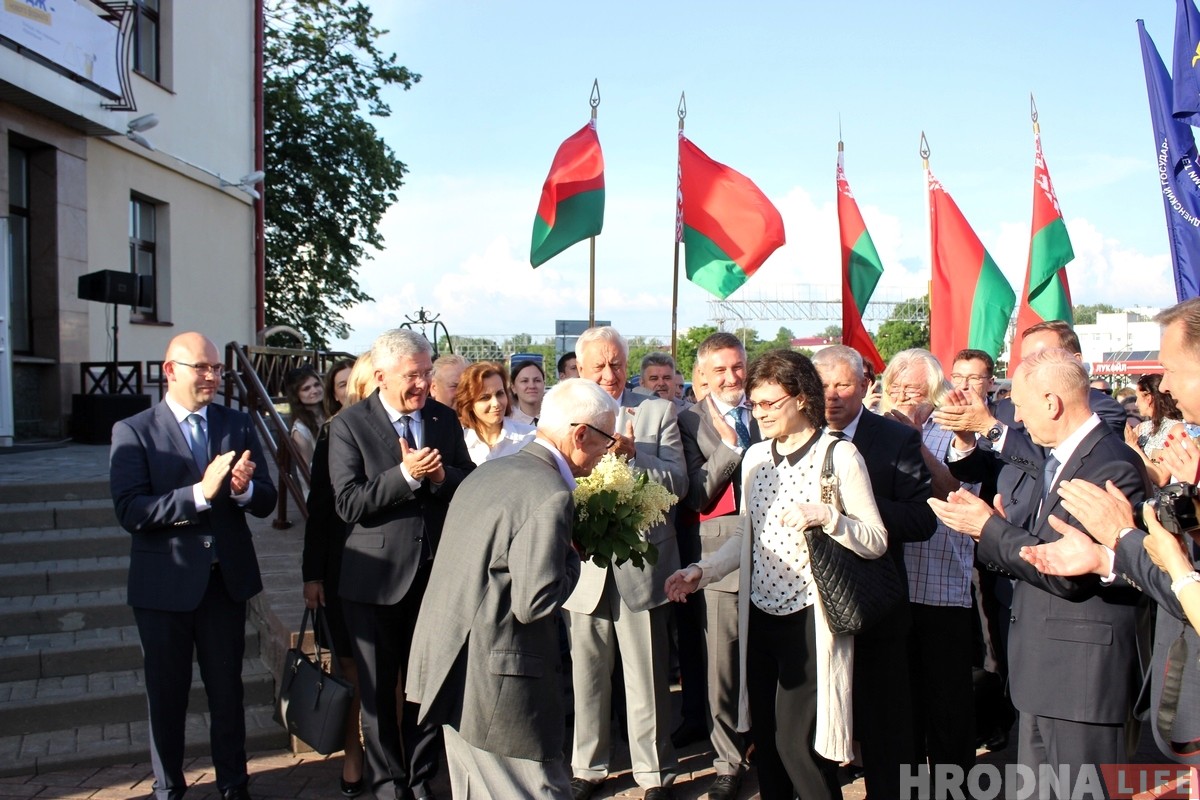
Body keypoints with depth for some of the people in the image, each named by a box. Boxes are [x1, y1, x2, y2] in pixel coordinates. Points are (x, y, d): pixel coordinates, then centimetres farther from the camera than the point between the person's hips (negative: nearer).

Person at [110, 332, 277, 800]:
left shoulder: (238, 425, 2)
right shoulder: (133, 432, -7)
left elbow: (266, 502, -1)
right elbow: (130, 512, -18)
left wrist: (245, 489, -24)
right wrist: (200, 493, -30)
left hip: (226, 580, 3)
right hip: (164, 584, -2)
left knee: (228, 690, 15)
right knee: (166, 694, 14)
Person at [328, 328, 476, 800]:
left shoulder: (445, 419, 3)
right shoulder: (349, 425, -8)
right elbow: (348, 503, -15)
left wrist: (441, 475, -18)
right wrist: (406, 474, -25)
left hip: (436, 572, 3)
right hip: (376, 578, -3)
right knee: (378, 689, 13)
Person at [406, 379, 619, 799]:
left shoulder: (486, 472, 9)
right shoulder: (550, 496, -19)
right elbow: (535, 603, -23)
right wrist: (574, 555, -6)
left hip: (451, 670, 9)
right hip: (498, 686, -9)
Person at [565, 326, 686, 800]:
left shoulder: (658, 412, 2)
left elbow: (678, 483, -5)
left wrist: (632, 453, -19)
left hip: (641, 565, -1)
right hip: (584, 568, 1)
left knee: (648, 679, 8)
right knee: (587, 676, 15)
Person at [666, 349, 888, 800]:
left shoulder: (839, 455, -8)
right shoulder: (754, 456, 9)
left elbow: (877, 542, -8)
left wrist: (825, 516, -24)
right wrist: (701, 571, 1)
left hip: (809, 617, -5)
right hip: (760, 614, 6)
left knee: (799, 741, -4)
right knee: (766, 738, 12)